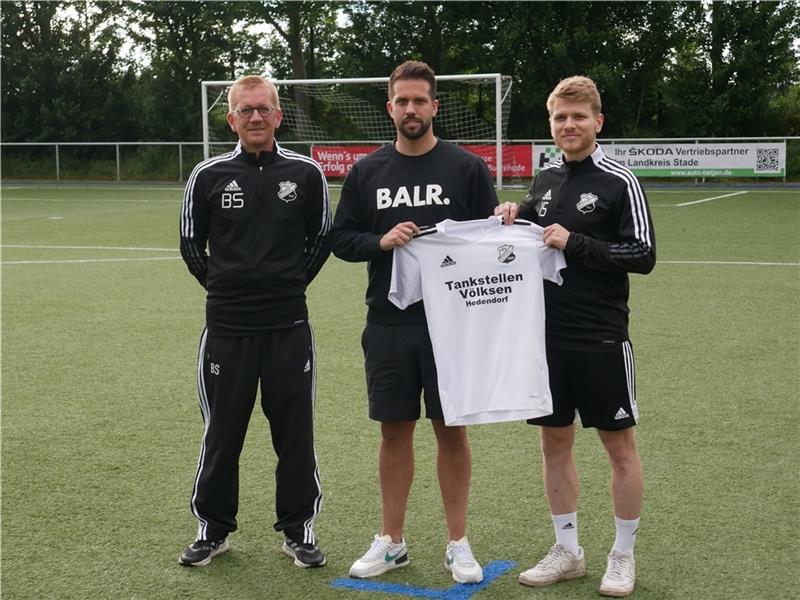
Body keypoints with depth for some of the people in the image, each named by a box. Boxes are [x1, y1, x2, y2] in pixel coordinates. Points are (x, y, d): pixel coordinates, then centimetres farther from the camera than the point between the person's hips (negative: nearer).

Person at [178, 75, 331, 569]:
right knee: (222, 433, 9)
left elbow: (322, 238, 12)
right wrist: (221, 284, 5)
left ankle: (299, 530, 20)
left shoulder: (306, 172, 1)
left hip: (289, 325, 0)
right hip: (227, 326, 0)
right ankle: (213, 529, 24)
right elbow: (191, 245, 12)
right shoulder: (208, 176, 1)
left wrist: (293, 283, 6)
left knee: (296, 432, 6)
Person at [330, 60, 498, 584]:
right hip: (388, 324, 2)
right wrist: (381, 241, -11)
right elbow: (341, 239, 7)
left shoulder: (466, 167, 0)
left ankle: (458, 543, 18)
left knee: (451, 429, 5)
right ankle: (392, 542, 22)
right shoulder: (367, 172, 7)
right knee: (395, 430, 9)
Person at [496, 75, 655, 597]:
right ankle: (567, 551, 25)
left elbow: (643, 255, -14)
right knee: (555, 441, 11)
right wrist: (511, 218, -1)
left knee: (619, 443, 5)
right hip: (548, 335, 6)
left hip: (601, 338, -5)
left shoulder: (619, 182, -9)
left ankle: (623, 556, 20)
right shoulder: (545, 181, 9)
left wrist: (574, 243, -20)